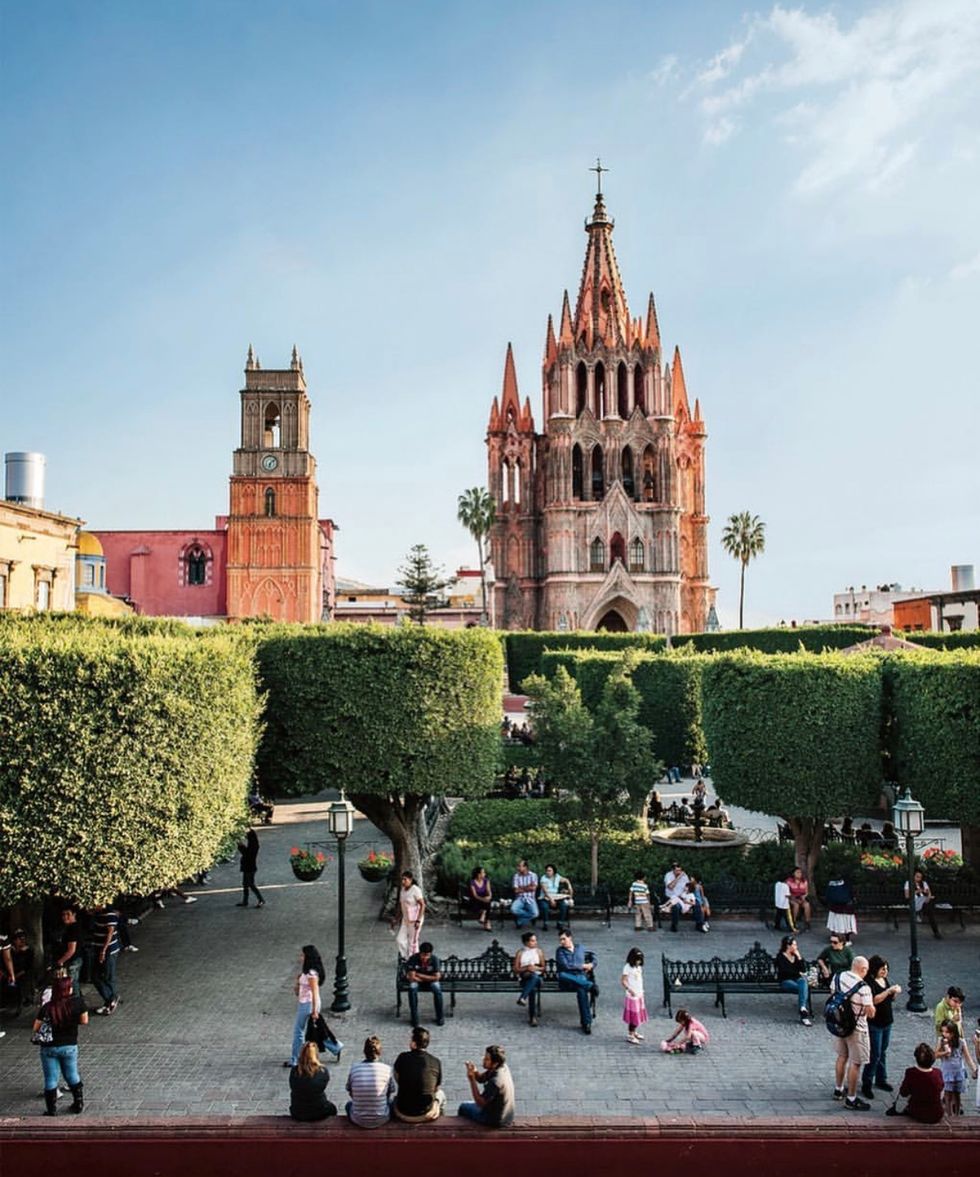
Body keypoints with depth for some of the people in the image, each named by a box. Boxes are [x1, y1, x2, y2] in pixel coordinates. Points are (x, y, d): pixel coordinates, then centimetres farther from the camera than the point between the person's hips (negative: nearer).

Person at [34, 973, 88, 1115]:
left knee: (50, 1080, 12)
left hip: (49, 1048, -1)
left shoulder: (47, 1007, -16)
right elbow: (84, 1021, -5)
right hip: (69, 1046, 1)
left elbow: (36, 1028, -10)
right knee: (72, 1076, 21)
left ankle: (51, 1110, 21)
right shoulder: (77, 1002, -16)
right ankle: (78, 1104, 33)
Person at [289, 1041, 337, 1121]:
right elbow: (323, 1088, 0)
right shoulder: (323, 1072, -19)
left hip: (297, 1115, 2)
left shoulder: (294, 1071, -16)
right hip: (319, 1114, -1)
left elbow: (292, 1088, 1)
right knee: (332, 1108, 31)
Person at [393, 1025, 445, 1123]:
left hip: (403, 1115, 0)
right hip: (426, 1115, 0)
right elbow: (437, 1088, 5)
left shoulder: (403, 1057, -12)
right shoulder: (436, 1062, -10)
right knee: (440, 1093, 31)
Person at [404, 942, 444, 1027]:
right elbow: (412, 977, -24)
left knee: (437, 989, -31)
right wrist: (427, 978, -19)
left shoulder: (435, 959, -22)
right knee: (412, 988, -32)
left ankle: (440, 1017, -14)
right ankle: (414, 1018, -21)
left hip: (431, 980, 0)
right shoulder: (413, 958, -24)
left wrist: (419, 975, -21)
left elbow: (436, 977, -22)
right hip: (417, 980, 0)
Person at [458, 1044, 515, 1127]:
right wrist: (474, 1071, -20)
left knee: (463, 1107, 14)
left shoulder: (495, 1081, -34)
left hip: (495, 1121, -7)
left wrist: (471, 1079, -31)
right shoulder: (503, 1067, -9)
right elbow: (480, 1078, 1)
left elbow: (480, 1103, -27)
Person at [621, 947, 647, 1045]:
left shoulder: (639, 967, 7)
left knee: (639, 1014, 15)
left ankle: (634, 1032, 30)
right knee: (633, 1015, -4)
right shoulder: (628, 967, -16)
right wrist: (629, 989, -31)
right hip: (632, 995, -8)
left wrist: (641, 991, 16)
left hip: (639, 994, 8)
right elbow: (623, 981, -19)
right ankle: (630, 1036, 5)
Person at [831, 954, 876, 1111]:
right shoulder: (863, 987, -27)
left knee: (842, 1057, 24)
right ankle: (851, 1099, 15)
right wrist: (870, 1006, 0)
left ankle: (838, 1089, 39)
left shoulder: (838, 977, -7)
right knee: (855, 1063, 6)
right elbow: (871, 1013, -20)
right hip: (856, 1028, -7)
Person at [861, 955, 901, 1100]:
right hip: (875, 1024, -8)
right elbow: (874, 1000, -28)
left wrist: (896, 993, -4)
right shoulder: (870, 983, -17)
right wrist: (889, 991, -27)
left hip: (887, 1022, 8)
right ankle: (866, 1085, 4)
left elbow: (891, 999, 16)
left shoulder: (885, 980, 7)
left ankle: (881, 1080, 32)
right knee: (875, 1054, -5)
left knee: (882, 1052, 18)